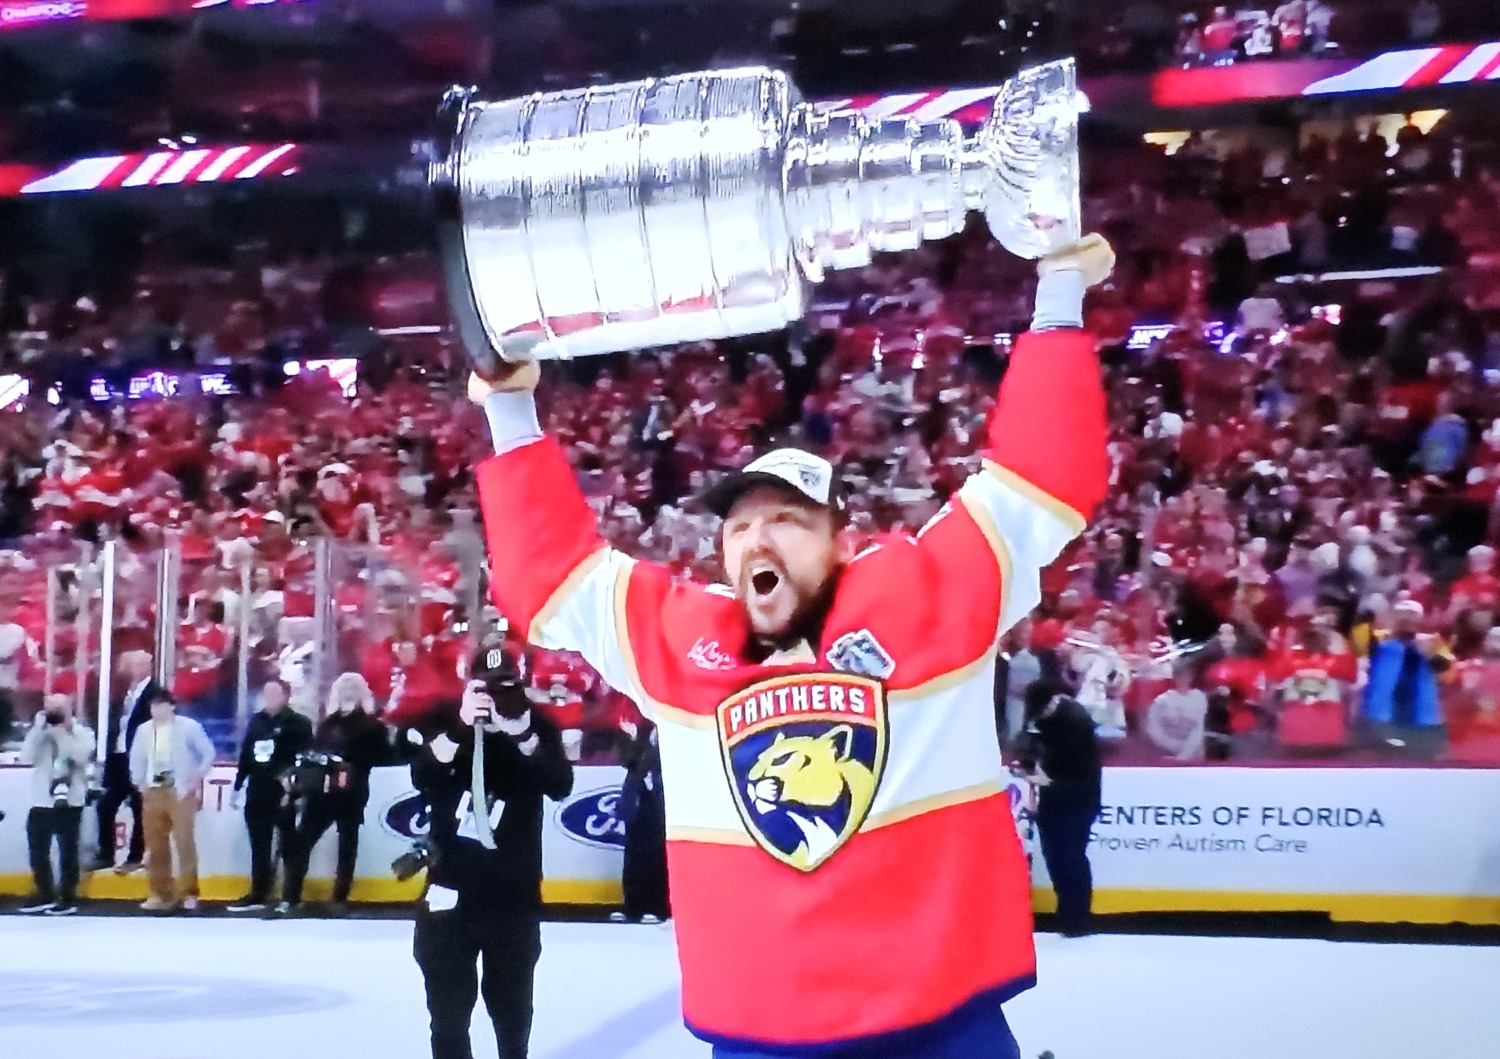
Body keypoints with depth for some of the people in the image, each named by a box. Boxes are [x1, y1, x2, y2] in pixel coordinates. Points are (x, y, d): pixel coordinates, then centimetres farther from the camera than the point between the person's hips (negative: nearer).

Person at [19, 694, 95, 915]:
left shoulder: (82, 731, -1)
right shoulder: (39, 731, 8)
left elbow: (81, 755, -18)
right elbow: (27, 758, -6)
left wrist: (62, 731, -20)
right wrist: (39, 728, -14)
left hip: (69, 802, -4)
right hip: (41, 801, 4)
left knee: (68, 851, 1)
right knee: (38, 850, 12)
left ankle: (68, 898, 8)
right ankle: (43, 895, 27)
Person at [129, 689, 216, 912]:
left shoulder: (189, 726, -3)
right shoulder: (144, 730, 9)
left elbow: (209, 752, 1)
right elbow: (136, 759, 19)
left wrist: (196, 779, -4)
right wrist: (140, 784, 8)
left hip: (181, 792, -4)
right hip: (153, 792, 4)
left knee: (185, 843, -6)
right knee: (155, 845, 6)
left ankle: (188, 894, 0)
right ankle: (161, 894, 14)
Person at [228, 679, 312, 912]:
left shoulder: (299, 724, -4)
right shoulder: (256, 722, 14)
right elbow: (245, 755, 16)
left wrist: (294, 785, -19)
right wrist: (238, 786, 15)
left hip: (283, 795, -6)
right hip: (257, 794, 6)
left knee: (288, 845, 1)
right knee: (259, 847, 9)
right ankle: (258, 895, 14)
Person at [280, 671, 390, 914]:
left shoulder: (371, 725, 2)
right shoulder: (327, 723, 14)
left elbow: (382, 757, -9)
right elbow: (313, 752, 19)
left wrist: (353, 761, -19)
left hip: (351, 797, -3)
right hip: (321, 793, 3)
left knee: (347, 848, 4)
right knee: (300, 842, -2)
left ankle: (340, 899, 12)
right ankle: (290, 898, 1)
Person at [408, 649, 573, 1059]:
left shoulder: (538, 727, -4)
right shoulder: (445, 722, -3)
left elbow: (561, 786, -19)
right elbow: (422, 779, -20)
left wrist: (524, 736, -32)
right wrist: (460, 727, -33)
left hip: (513, 892, 0)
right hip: (451, 887, 0)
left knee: (511, 1003, 14)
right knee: (448, 1006, 6)